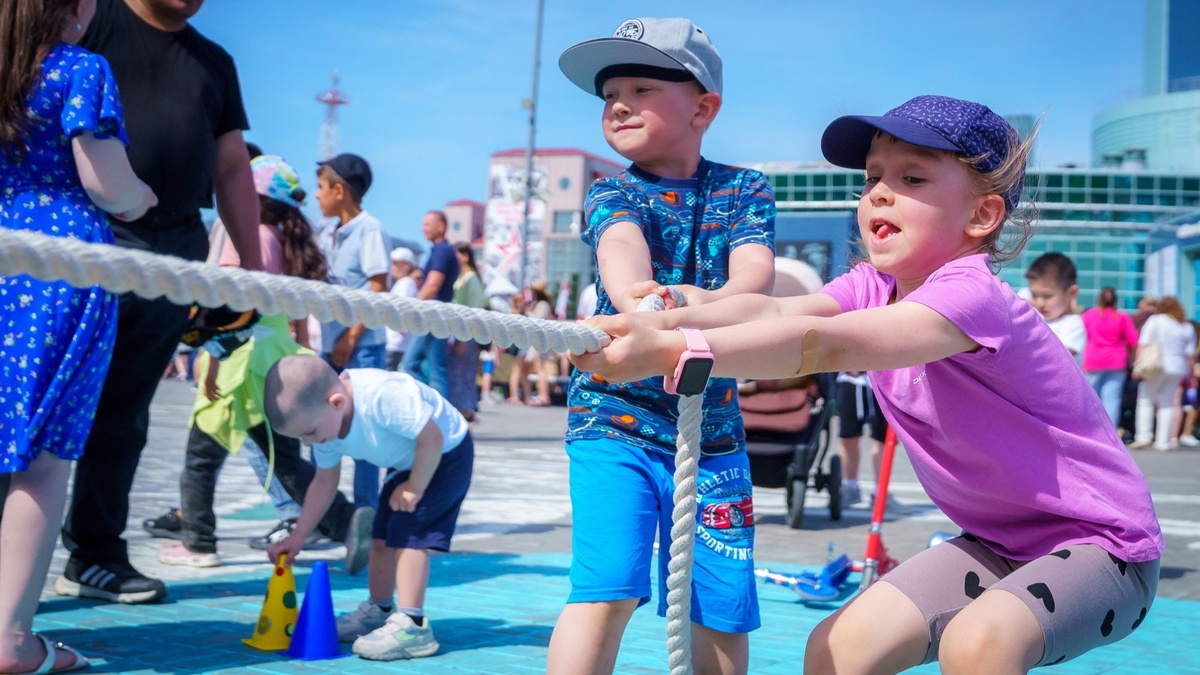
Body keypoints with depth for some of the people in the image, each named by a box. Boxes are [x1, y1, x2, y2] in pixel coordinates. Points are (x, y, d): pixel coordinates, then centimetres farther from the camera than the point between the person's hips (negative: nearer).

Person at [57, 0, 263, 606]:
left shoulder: (214, 63, 22)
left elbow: (233, 169, 21)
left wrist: (251, 262, 15)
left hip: (175, 254, 5)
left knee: (124, 414, 7)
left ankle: (95, 556, 13)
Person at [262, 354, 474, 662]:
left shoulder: (382, 395, -42)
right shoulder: (325, 421, -13)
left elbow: (432, 437, -36)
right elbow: (324, 481, -2)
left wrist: (415, 487, -23)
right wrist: (298, 535, -4)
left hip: (445, 453, -9)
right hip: (407, 463, 9)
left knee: (408, 532, -18)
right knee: (382, 535, 15)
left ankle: (412, 625, -16)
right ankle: (379, 610, 31)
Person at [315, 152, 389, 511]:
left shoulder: (369, 229, -10)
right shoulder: (328, 234, 13)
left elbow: (378, 289, -13)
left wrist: (352, 338, -15)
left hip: (361, 346, -8)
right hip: (331, 345, 8)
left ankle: (365, 511, 6)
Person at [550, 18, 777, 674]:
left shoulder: (744, 190, 4)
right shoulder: (612, 193, 0)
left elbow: (757, 270, -16)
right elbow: (621, 245, -24)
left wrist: (711, 304, -41)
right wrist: (635, 297, -49)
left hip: (712, 431, 2)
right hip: (613, 418, -2)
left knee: (722, 609, 1)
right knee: (606, 588, -18)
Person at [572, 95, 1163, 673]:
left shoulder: (971, 295, -26)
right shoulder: (873, 288, 0)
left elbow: (829, 345, -42)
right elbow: (775, 310, -20)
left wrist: (674, 351, -52)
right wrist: (664, 321, -40)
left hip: (1102, 545, -7)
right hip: (995, 542, 8)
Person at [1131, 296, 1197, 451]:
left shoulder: (1155, 321, 0)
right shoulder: (1187, 327, 11)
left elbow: (1142, 345, -8)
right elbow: (1190, 355, 9)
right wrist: (1188, 373, 17)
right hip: (1177, 369, 3)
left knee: (1146, 400, 6)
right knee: (1167, 403, 10)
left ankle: (1143, 436, -4)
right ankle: (1162, 441, 6)